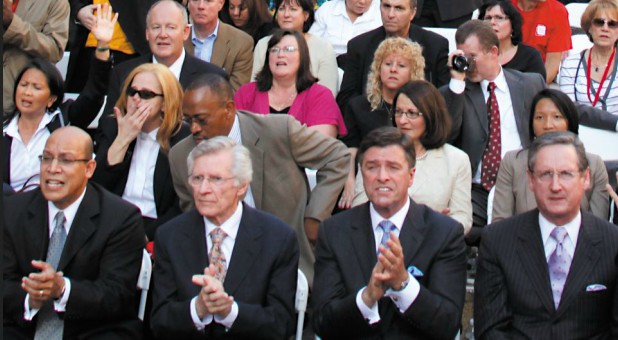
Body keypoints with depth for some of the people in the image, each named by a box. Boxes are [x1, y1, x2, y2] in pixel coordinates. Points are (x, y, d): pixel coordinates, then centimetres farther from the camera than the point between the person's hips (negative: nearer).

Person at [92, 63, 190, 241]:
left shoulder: (183, 138, -1)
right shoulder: (110, 127, 10)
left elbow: (181, 207, -3)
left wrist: (145, 234, -16)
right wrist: (123, 139, -7)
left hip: (155, 231, -2)